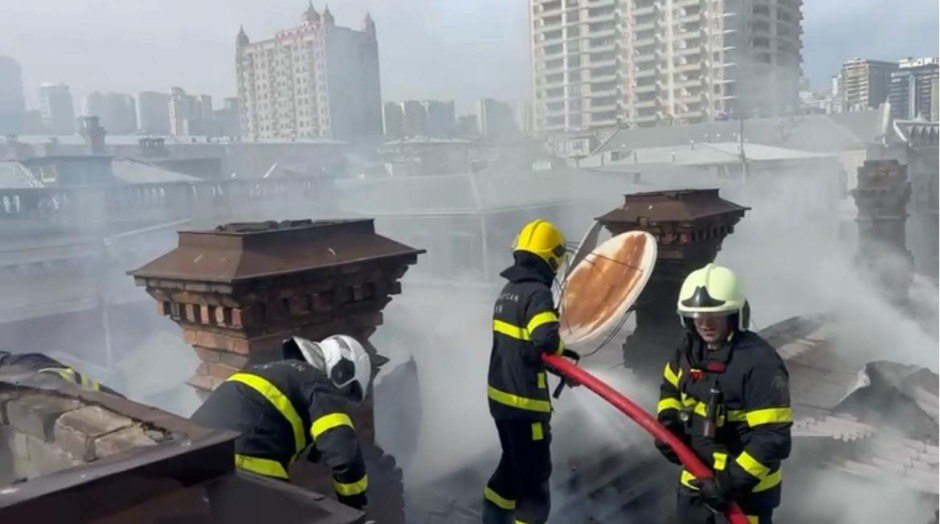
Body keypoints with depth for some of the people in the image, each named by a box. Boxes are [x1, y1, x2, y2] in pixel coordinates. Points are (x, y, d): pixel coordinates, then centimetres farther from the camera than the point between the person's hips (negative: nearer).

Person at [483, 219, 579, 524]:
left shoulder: (509, 290, 11)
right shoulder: (537, 293, -18)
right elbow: (546, 341, -32)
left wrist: (553, 357, 3)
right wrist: (562, 353, -11)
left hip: (501, 394, 9)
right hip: (523, 401, -9)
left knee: (514, 463, 24)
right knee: (534, 472, 3)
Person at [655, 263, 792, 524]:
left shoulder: (759, 362, -27)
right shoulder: (690, 348, -3)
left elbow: (773, 436, -28)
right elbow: (671, 387, 16)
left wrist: (734, 480, -28)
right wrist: (668, 424, -2)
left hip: (747, 484, -7)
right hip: (697, 472, 7)